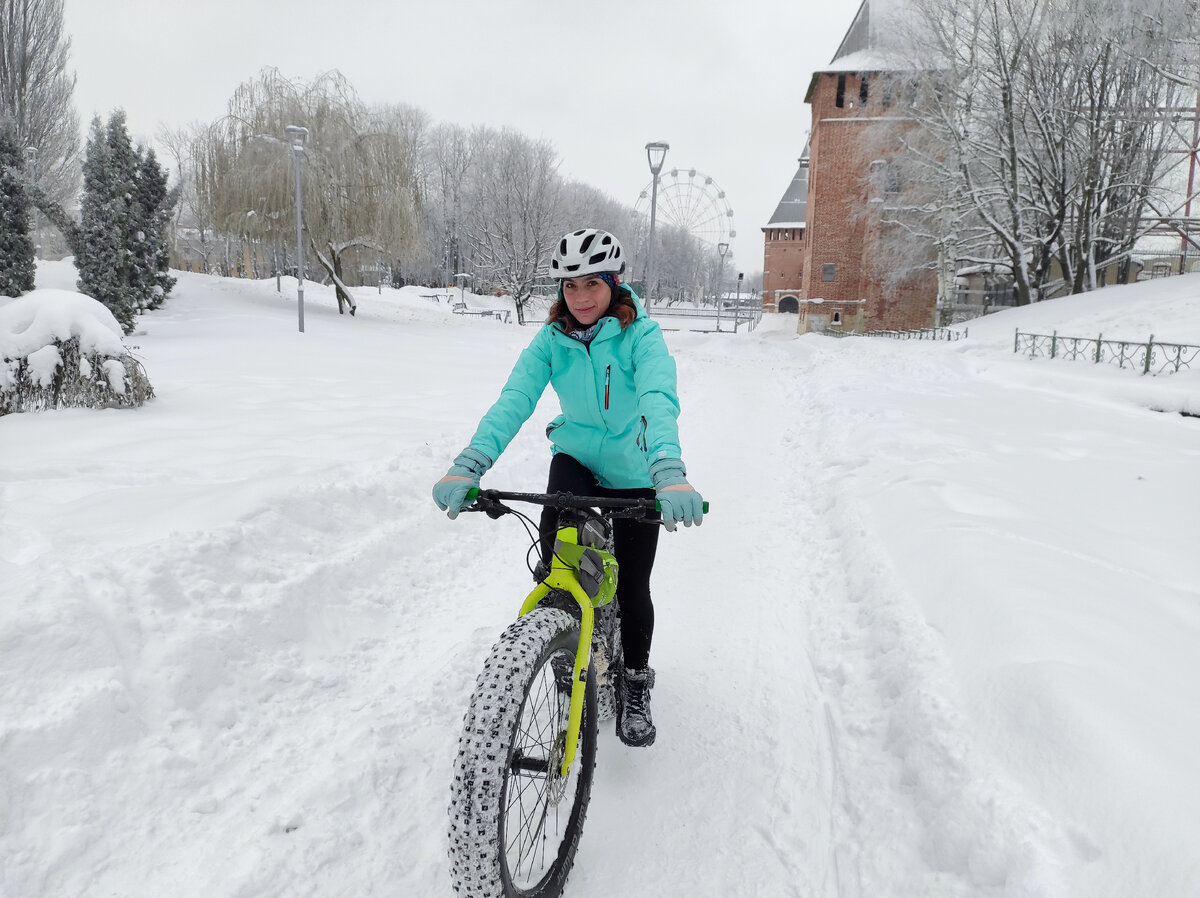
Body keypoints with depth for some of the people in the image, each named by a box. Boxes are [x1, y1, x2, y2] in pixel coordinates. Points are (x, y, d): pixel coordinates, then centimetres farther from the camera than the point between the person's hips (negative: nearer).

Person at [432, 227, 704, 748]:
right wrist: (468, 466, -39)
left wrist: (669, 471, -56)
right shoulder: (551, 340, -11)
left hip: (633, 475, -2)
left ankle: (635, 685, 27)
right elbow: (513, 401, -23)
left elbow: (659, 401, -37)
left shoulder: (641, 336, -20)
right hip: (576, 458, 2)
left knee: (632, 588, 2)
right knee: (556, 539, -28)